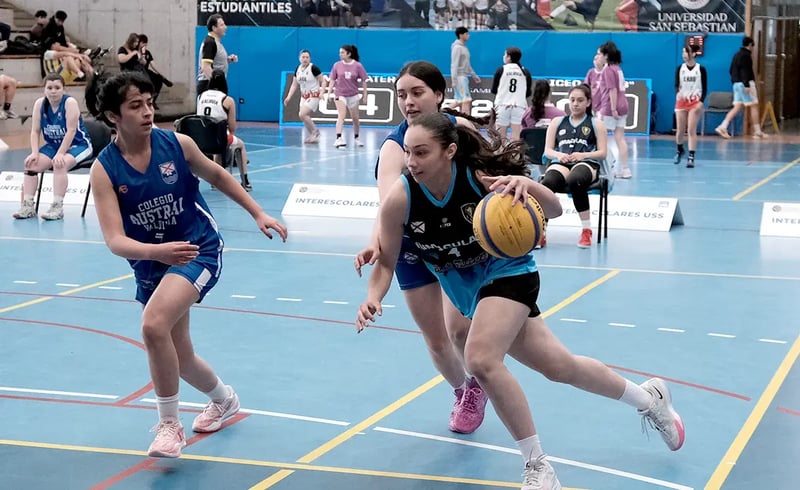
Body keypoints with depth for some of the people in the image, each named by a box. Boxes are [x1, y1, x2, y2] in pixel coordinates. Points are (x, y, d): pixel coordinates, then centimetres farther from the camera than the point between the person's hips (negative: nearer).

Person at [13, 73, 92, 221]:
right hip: (54, 145, 6)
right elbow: (35, 131, -3)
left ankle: (57, 207, -29)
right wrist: (34, 153, -17)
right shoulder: (40, 103, -4)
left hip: (78, 145, -6)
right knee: (31, 163, -13)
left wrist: (60, 154, -29)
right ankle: (28, 206, -11)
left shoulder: (70, 102, -19)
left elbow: (71, 131, -23)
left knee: (60, 164, -32)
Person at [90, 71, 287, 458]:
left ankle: (169, 425, -12)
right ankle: (223, 400, 49)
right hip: (150, 264, 3)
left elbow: (217, 176, 8)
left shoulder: (177, 144, -13)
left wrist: (259, 214, 8)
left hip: (199, 250, -3)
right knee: (179, 358, 16)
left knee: (154, 325, -28)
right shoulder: (104, 170, -15)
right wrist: (156, 251, -43)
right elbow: (114, 240, -24)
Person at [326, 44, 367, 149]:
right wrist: (329, 93, -6)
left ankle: (356, 138, 34)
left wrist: (364, 96, -2)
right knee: (341, 115, -18)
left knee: (355, 118, 13)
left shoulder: (358, 65, -7)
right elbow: (332, 80, 2)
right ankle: (338, 138, -26)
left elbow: (363, 81, -1)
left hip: (353, 95, 1)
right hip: (340, 94, -1)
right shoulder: (337, 65, -4)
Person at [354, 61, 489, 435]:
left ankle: (477, 386, 20)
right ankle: (462, 391, 36)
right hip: (415, 249, 0)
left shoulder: (461, 129, -16)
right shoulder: (395, 146, -25)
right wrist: (376, 243, -60)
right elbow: (389, 202, -41)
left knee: (458, 327, -13)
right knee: (436, 340, 4)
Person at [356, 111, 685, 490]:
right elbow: (386, 262, -13)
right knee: (559, 365, 12)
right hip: (468, 289, 4)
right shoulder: (400, 199, -23)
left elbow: (554, 211, -21)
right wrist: (373, 298, -33)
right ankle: (648, 398, 38)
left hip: (507, 271, -4)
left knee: (481, 359, -29)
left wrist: (527, 184, -42)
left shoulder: (480, 176, -29)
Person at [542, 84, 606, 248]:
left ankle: (587, 230, -27)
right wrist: (558, 155, -9)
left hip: (586, 163, -2)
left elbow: (602, 153, 9)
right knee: (546, 184, -37)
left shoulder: (596, 124, 18)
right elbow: (547, 151, 15)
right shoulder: (557, 122, 23)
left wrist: (583, 155, -11)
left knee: (575, 181, -42)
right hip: (560, 163, 2)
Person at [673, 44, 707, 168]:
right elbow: (676, 85, -3)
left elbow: (705, 88, -1)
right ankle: (680, 150, 34)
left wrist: (701, 101, -15)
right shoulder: (680, 68, 2)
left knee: (692, 130, -8)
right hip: (681, 101, 2)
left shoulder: (701, 69, -3)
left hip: (695, 102, -2)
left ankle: (691, 157, -6)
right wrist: (678, 93, -26)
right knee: (680, 130, 7)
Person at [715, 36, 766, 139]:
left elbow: (731, 70, 20)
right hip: (746, 84, -9)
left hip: (736, 83, 9)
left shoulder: (737, 55, 17)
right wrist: (747, 85, -25)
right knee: (754, 106, -1)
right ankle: (757, 131, 2)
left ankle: (723, 127, -6)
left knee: (737, 107, 6)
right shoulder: (746, 55, -11)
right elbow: (745, 71, -21)